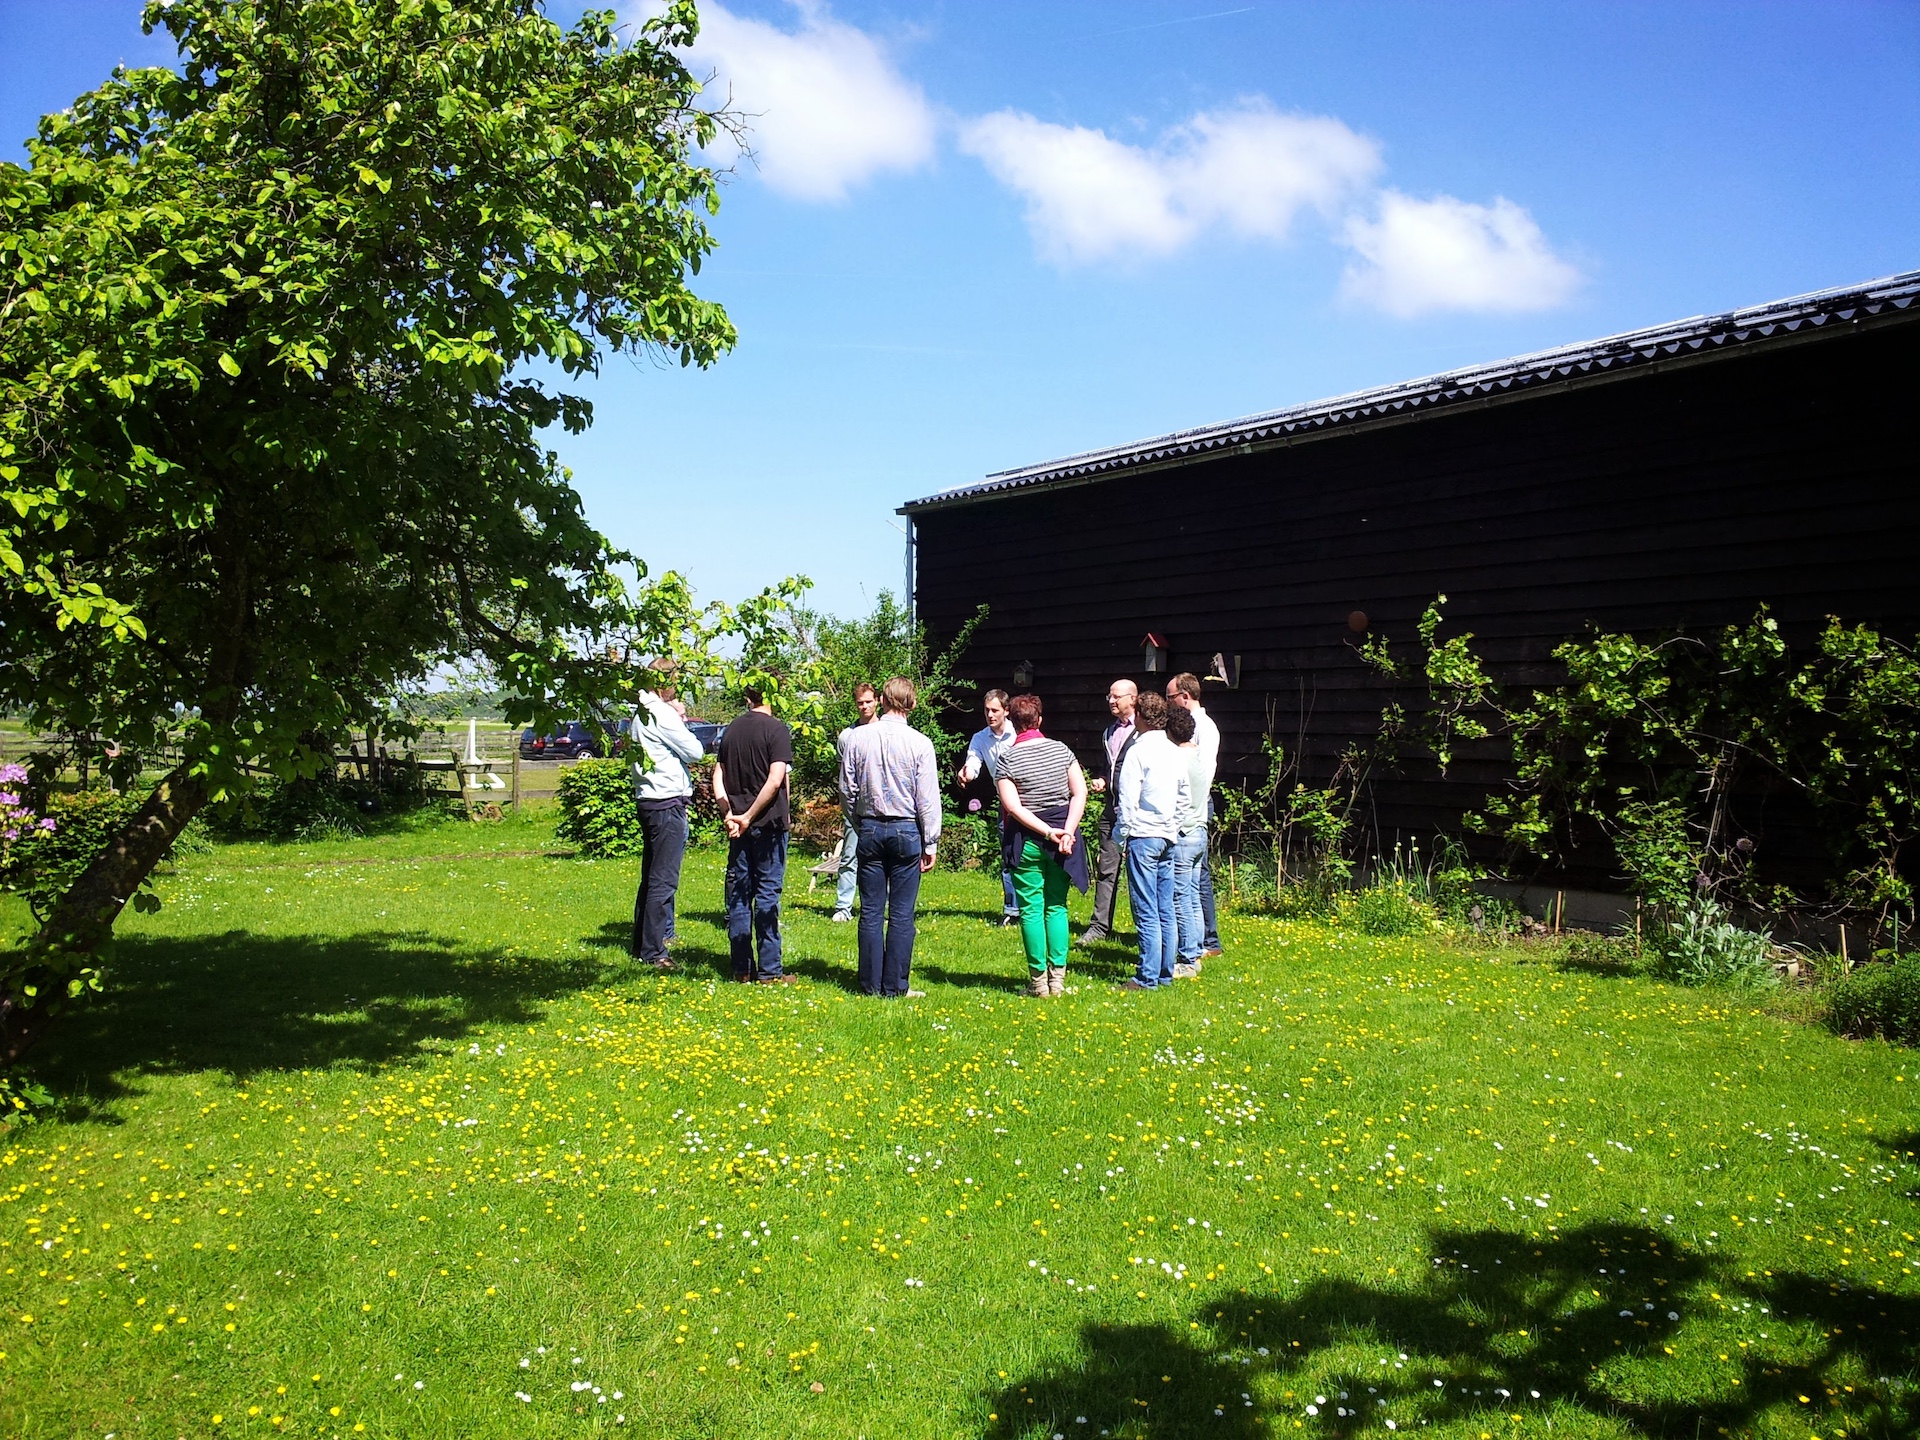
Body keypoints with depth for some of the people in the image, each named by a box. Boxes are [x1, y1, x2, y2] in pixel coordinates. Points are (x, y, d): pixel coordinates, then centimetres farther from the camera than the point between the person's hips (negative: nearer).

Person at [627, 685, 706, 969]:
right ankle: (653, 952, -4)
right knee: (663, 880, -6)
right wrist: (682, 721, 3)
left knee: (651, 876, 17)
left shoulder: (639, 714, 14)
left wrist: (678, 720, 7)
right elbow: (695, 752, -10)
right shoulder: (662, 714, -16)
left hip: (648, 801, 10)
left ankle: (641, 943, 25)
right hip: (667, 803, -10)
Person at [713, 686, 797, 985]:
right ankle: (770, 971, 2)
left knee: (738, 895, 9)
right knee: (767, 895, -1)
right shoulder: (776, 730, -9)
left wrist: (730, 813, 0)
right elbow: (775, 779, -17)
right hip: (769, 824, -5)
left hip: (738, 825, 5)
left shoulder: (731, 730, 10)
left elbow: (717, 778, 7)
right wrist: (749, 817, -13)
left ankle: (741, 968, 13)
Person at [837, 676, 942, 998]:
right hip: (907, 830, -2)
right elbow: (927, 799, -5)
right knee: (901, 914, 3)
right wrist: (931, 844, 3)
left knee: (871, 911, 7)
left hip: (870, 829, 2)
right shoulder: (920, 743, -8)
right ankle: (894, 987, 7)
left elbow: (847, 790, 5)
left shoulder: (858, 737, -1)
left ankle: (871, 984, 12)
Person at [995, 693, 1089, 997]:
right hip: (1061, 835, 3)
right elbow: (1080, 792, -4)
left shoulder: (1007, 759, -7)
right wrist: (1066, 831, -9)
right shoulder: (1061, 750, 2)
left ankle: (1038, 979, 5)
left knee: (1031, 909, 4)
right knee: (1056, 906, 10)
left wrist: (1048, 832, -14)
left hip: (1026, 839, -3)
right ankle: (1058, 977, 9)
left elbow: (1012, 807, -15)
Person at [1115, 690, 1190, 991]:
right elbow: (1186, 796, 17)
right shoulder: (1175, 753, 9)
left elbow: (1128, 799, -13)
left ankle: (1148, 978, -2)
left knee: (1146, 913, -4)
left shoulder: (1138, 751, -12)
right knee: (1165, 911, 11)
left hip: (1143, 836, -7)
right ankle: (1165, 974, 16)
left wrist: (1121, 834, -4)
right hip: (1168, 836, 7)